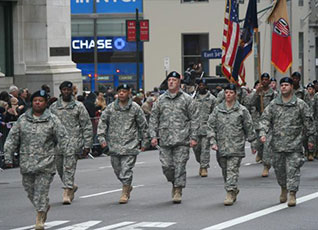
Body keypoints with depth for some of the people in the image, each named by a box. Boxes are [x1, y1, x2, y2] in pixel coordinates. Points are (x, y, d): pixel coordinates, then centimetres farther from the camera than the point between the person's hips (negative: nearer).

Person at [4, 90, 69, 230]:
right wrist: (8, 157, 5)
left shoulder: (52, 120, 1)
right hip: (26, 163, 3)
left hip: (45, 163, -3)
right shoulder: (23, 119, 7)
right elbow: (12, 138, 9)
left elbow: (62, 138, 0)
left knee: (41, 191, -7)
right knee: (30, 190, 11)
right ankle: (45, 207, 36)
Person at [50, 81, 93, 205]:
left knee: (69, 168, -11)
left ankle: (67, 192, -11)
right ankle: (72, 186, 32)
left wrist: (87, 145, -3)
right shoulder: (53, 107, 10)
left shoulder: (78, 106, 2)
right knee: (60, 168, 10)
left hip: (73, 142, -4)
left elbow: (87, 126, 2)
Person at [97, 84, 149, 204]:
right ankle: (128, 186, 32)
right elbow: (102, 122, 8)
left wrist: (144, 142, 7)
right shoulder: (110, 107, 6)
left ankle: (125, 193, -1)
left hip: (130, 145, -3)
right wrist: (101, 137, -3)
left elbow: (143, 125, 7)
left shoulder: (135, 108, 0)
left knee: (126, 170, -9)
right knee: (117, 169, 10)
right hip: (114, 145, 3)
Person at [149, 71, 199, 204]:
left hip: (182, 139, -2)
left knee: (180, 166, -5)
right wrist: (153, 136, 3)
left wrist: (193, 137, -3)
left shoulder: (186, 99, 4)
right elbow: (153, 119, 13)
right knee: (166, 166, 1)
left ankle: (178, 190, 2)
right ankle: (174, 183, 26)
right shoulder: (160, 100, 11)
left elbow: (194, 119, 4)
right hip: (165, 140, 3)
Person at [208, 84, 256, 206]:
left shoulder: (242, 110, 1)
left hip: (236, 146, -3)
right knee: (225, 170, 11)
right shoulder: (217, 109, 8)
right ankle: (234, 190, 29)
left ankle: (230, 193, -11)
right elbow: (211, 126, 7)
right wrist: (213, 142, -2)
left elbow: (249, 127, 6)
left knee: (232, 169, -11)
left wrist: (253, 143, 8)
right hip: (221, 146, 3)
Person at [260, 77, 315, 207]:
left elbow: (308, 122, 5)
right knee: (279, 168, 11)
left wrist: (310, 138, 6)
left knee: (293, 169, -7)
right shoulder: (273, 104, 6)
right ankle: (284, 188, 33)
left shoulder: (300, 104, 0)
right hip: (277, 143, 3)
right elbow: (265, 119, 4)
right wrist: (263, 133, -12)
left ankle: (292, 194, -6)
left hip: (294, 143, -3)